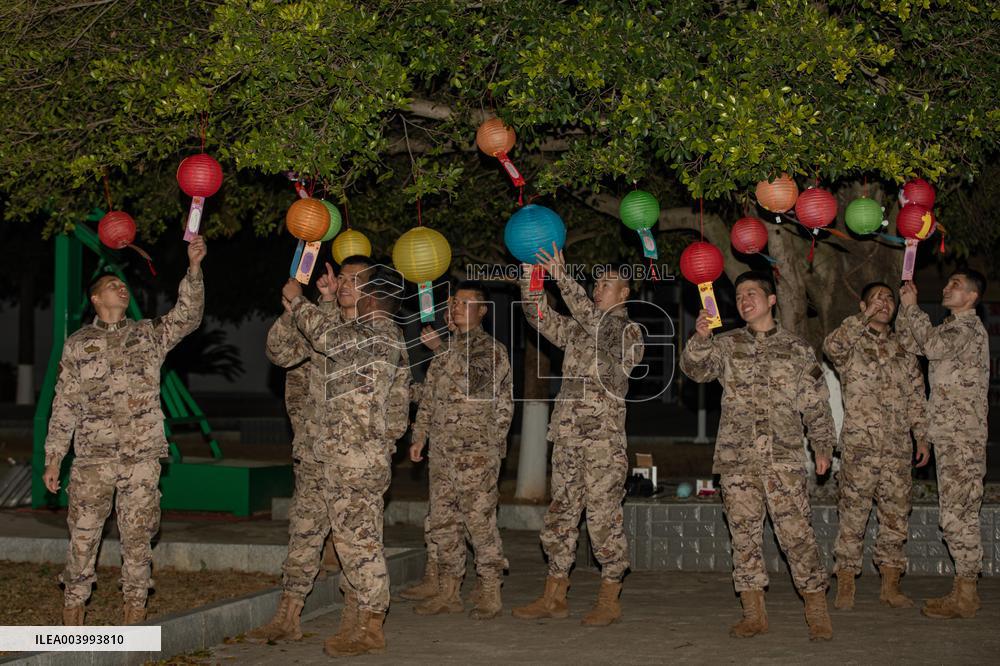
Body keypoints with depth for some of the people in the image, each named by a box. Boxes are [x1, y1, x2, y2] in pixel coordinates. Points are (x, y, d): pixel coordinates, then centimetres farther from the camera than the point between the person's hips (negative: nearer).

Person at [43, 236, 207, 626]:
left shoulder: (149, 335, 12)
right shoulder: (78, 344, 9)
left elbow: (187, 317, -4)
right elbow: (64, 404, 8)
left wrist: (194, 268, -16)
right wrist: (53, 458, 4)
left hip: (142, 455, 1)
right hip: (93, 453, 0)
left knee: (138, 533, 3)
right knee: (83, 532, 1)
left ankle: (135, 606, 10)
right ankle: (74, 605, 11)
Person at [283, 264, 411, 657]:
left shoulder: (369, 334, -13)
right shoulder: (395, 341, 17)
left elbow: (327, 334, -28)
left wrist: (296, 301, -10)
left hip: (351, 457, -10)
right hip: (372, 455, 10)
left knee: (357, 540, -6)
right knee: (362, 541, 12)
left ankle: (369, 628, -1)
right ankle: (367, 622, 17)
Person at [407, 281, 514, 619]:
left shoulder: (493, 349, -2)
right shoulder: (446, 348, 18)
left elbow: (474, 380, -21)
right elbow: (428, 396, 22)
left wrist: (441, 349, -19)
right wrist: (419, 436, 16)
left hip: (477, 451, -7)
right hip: (442, 450, 7)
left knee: (480, 521, -8)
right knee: (441, 522, 7)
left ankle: (490, 593, 1)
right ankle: (449, 591, 15)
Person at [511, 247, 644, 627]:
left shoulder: (629, 331, 0)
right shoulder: (577, 330, 19)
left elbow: (596, 322, -17)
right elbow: (540, 317, 9)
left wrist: (562, 277, -21)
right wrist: (529, 274, -5)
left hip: (604, 441, -6)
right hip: (567, 438, 7)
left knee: (603, 520, -4)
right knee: (560, 515, 8)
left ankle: (609, 601, 4)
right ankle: (554, 598, 13)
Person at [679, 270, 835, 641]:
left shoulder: (796, 348, 11)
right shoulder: (727, 345, 14)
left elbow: (817, 403, 12)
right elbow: (695, 368, -3)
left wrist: (823, 445, 5)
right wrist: (700, 339, -22)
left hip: (784, 457, -2)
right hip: (737, 457, 2)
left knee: (797, 532, -7)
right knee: (744, 533, 2)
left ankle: (817, 613, 0)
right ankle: (754, 614, 9)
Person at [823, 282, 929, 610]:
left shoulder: (904, 349, 17)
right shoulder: (851, 343, 3)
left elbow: (917, 397, 17)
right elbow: (832, 346, -23)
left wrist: (922, 437, 9)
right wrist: (865, 317, -21)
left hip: (898, 448, 5)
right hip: (859, 444, -5)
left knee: (896, 516, 6)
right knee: (853, 515, -4)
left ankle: (890, 585, 14)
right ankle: (845, 585, 2)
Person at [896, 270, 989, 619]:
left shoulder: (969, 327, -11)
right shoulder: (952, 328, 19)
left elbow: (933, 345, -27)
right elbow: (909, 342, 21)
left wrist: (913, 307, -15)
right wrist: (906, 305, 8)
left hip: (963, 439, -10)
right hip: (950, 438, 10)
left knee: (957, 516, -9)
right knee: (960, 516, 11)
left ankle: (964, 597, -5)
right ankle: (965, 589, 16)